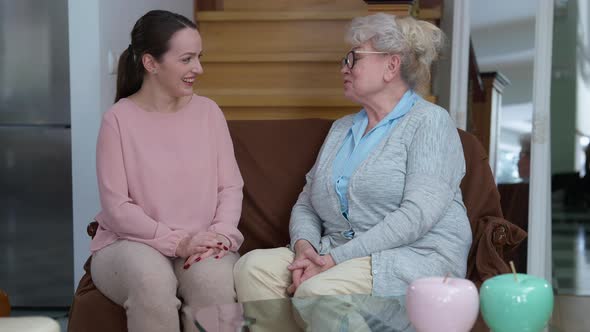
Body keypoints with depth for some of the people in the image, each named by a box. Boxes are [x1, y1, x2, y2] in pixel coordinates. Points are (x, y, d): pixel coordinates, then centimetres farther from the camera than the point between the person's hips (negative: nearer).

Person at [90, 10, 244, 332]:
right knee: (151, 279, -35)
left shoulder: (208, 111, 5)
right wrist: (176, 242, -19)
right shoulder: (119, 119, -5)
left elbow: (230, 187, 4)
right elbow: (117, 208, -10)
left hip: (201, 244, 2)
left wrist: (220, 234, -15)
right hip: (131, 243, -2)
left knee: (214, 278, -32)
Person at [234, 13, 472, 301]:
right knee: (252, 267, -20)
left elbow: (416, 215, -16)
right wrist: (304, 246, -7)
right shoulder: (341, 128, 21)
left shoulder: (430, 122, -3)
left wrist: (336, 259, -19)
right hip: (337, 257, 6)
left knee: (317, 291, -34)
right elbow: (306, 204, 18)